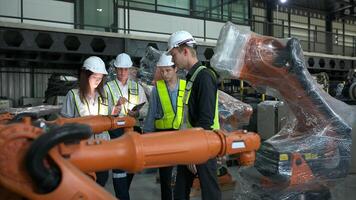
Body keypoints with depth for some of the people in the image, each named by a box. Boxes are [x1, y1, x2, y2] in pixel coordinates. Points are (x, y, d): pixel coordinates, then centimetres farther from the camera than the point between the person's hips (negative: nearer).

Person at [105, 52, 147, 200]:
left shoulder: (137, 87, 14)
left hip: (134, 130, 4)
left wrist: (137, 113, -13)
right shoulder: (108, 87, 4)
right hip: (116, 130, -4)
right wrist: (116, 106, -22)